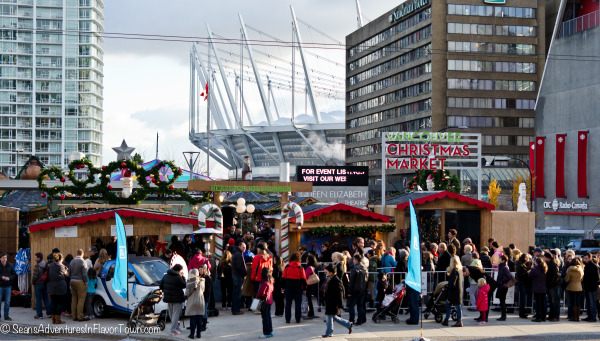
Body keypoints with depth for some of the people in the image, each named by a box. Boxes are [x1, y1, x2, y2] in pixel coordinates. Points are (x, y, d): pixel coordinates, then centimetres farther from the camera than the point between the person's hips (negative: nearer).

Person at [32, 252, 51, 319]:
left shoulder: (37, 266, -18)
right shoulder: (46, 265, 4)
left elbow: (35, 276, -19)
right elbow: (47, 275, 9)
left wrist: (32, 282, -1)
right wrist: (46, 281, 16)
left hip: (38, 284, -7)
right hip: (45, 284, 7)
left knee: (38, 300, 1)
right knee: (46, 298, 14)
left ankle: (39, 314, 5)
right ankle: (49, 312, 14)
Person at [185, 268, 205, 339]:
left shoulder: (189, 282, -11)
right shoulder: (202, 281, -1)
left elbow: (187, 293, -7)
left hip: (192, 301, -3)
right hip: (200, 301, 3)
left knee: (192, 319, 1)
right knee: (199, 319, 8)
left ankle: (192, 334, 1)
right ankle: (199, 334, 11)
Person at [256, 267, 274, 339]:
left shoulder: (264, 283, -20)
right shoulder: (271, 281, 6)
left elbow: (261, 292, -19)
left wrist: (257, 296, 0)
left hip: (264, 301, -8)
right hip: (269, 301, 8)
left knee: (265, 317, -3)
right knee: (268, 317, 16)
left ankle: (266, 333, -1)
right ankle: (270, 332, 23)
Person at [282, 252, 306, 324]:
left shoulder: (287, 267, 0)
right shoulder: (300, 267, -3)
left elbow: (284, 278, 1)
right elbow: (303, 279, -2)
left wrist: (283, 287, 8)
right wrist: (304, 288, 5)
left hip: (288, 287, 1)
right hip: (298, 288, -1)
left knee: (288, 304, 6)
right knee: (298, 304, 6)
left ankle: (287, 319, 4)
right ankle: (297, 319, 6)